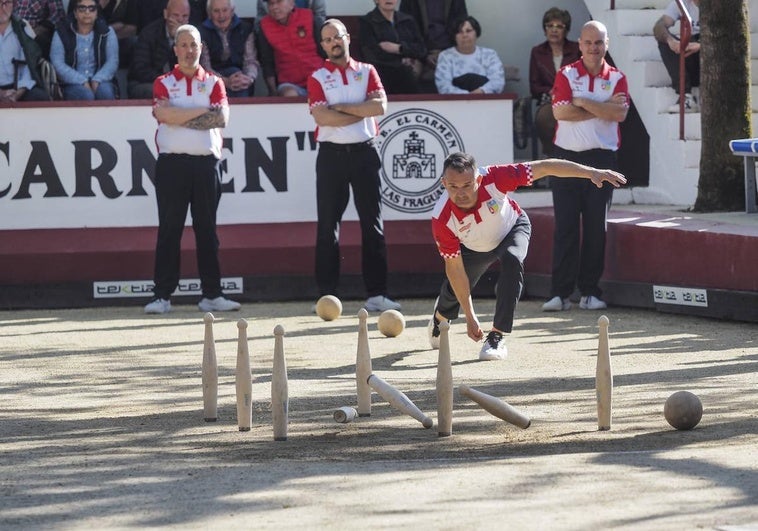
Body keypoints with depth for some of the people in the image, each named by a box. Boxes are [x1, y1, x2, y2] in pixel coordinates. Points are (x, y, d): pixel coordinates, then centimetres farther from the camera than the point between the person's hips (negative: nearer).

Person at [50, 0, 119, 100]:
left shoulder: (107, 32, 8)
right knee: (85, 95, -34)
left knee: (105, 91, -33)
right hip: (73, 84, -1)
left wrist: (97, 81, -19)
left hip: (100, 82, 1)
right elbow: (58, 64, -7)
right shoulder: (62, 33, 3)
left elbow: (112, 61, -1)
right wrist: (82, 82, -18)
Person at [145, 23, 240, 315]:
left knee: (207, 230, 5)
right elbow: (163, 113, -12)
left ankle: (212, 294, 7)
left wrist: (180, 117, -8)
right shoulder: (163, 83, 8)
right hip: (171, 162, -1)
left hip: (206, 162, 2)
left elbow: (222, 117, -5)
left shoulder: (213, 83, 11)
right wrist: (203, 111, -8)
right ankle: (162, 295, -2)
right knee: (169, 230, -2)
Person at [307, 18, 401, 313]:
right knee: (328, 226, 0)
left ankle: (376, 293, 1)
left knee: (373, 223, 0)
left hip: (364, 152, 2)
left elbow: (380, 106, -8)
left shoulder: (367, 72, 9)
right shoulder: (318, 78, 3)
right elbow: (322, 116, -13)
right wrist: (362, 112, -9)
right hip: (332, 154, -1)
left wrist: (342, 107, -10)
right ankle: (327, 296, 2)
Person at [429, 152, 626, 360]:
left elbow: (544, 167, -33)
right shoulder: (442, 219, -38)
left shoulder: (492, 178, -41)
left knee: (511, 261, -32)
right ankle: (441, 315, 52)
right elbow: (454, 268, -30)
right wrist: (470, 317, -28)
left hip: (512, 228, -1)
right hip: (475, 248, 1)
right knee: (454, 291, 11)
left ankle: (497, 336, -26)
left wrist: (591, 172, -37)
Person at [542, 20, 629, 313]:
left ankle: (590, 291, 10)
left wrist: (582, 102, -11)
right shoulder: (566, 75, 4)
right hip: (567, 156, -1)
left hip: (601, 158, 1)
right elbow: (560, 111, -12)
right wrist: (602, 108, -9)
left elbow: (619, 113, -11)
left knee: (596, 228, 3)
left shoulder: (617, 78, 6)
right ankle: (560, 293, -2)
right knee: (565, 226, -3)